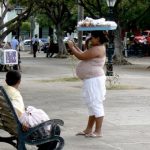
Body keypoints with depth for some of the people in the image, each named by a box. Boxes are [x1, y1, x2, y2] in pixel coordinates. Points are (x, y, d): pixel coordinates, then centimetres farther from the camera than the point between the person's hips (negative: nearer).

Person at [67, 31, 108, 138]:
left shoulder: (97, 49, -19)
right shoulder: (96, 48, 15)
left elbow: (81, 56, -19)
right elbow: (84, 55, 22)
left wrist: (72, 47, -6)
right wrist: (75, 47, 17)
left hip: (94, 80, -11)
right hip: (91, 80, 11)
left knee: (96, 104, -7)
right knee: (93, 105, 15)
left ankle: (98, 131, -4)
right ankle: (89, 129, 23)